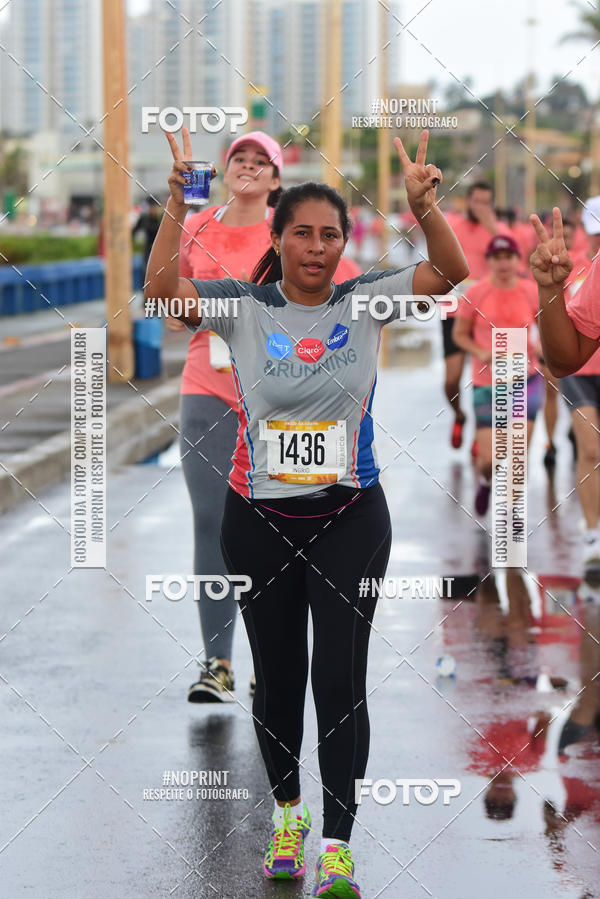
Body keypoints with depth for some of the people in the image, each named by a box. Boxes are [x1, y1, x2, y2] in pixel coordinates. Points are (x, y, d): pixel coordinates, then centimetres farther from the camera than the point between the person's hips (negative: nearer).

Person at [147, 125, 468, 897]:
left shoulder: (365, 303, -1)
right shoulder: (244, 307, -2)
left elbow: (450, 271, -9)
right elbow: (163, 286, -15)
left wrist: (423, 206, -26)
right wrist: (178, 202, -25)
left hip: (350, 518, -1)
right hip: (259, 520, 1)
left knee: (341, 678, -6)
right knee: (277, 675, 13)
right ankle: (287, 811, 34)